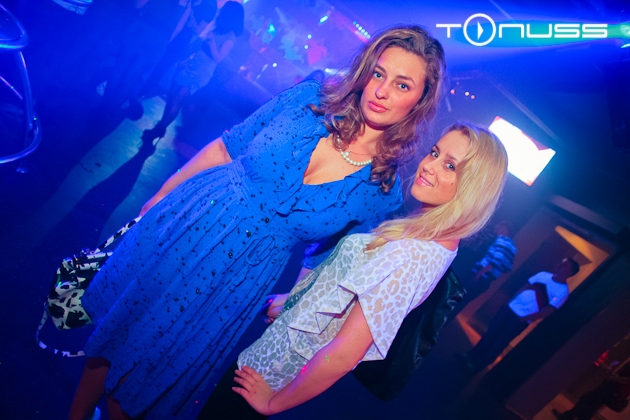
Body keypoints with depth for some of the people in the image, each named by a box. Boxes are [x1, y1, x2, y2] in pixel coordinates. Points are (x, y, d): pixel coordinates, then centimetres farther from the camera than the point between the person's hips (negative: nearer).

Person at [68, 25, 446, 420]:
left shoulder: (384, 192, -12)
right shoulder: (309, 98, -11)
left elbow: (323, 262, 2)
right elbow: (223, 148, -1)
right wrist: (160, 196, 4)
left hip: (236, 280, -2)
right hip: (180, 224, 2)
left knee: (148, 372, 14)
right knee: (112, 331, 18)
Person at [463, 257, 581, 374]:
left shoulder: (563, 291, -11)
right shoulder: (543, 274, 7)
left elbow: (547, 312, -14)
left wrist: (524, 319, -16)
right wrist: (510, 300, 8)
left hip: (521, 320, -5)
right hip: (510, 307, 5)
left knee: (499, 343, 2)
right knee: (491, 333, 11)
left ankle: (478, 365, 20)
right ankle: (472, 356, 28)